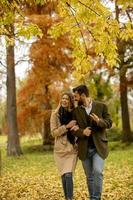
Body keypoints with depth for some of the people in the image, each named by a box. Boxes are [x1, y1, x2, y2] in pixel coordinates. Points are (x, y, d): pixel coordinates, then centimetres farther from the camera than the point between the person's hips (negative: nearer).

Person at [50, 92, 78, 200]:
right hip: (60, 149, 0)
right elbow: (54, 132, -5)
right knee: (64, 176, 5)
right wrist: (67, 126, -19)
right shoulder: (55, 114, -3)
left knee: (68, 175, -14)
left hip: (72, 149, 0)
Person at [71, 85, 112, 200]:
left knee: (97, 171, -20)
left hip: (99, 146, -2)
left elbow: (109, 123, 1)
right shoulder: (76, 111, 8)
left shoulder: (101, 106, 2)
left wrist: (99, 121, -20)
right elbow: (73, 129, 5)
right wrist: (82, 132, -16)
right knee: (89, 177, 8)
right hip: (84, 148, 3)